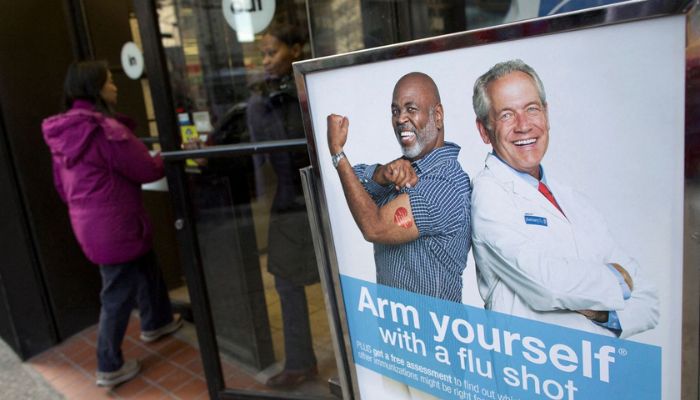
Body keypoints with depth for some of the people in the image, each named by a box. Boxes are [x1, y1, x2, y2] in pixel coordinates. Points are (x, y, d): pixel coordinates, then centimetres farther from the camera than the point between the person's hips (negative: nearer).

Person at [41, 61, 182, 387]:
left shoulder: (63, 131, 7)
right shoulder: (105, 128, -22)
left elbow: (62, 184, 16)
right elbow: (147, 170, -16)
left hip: (89, 222, 9)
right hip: (114, 226, -9)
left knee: (145, 267, 25)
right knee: (118, 292, 5)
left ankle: (157, 322, 46)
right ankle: (110, 368, 19)